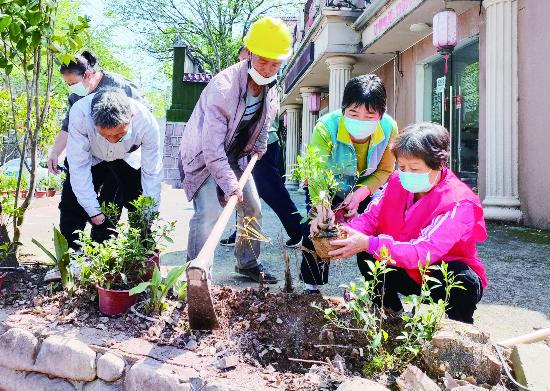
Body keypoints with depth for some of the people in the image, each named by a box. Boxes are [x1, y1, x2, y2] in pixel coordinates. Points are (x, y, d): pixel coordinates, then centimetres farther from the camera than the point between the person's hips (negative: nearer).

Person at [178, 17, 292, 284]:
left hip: (234, 155, 7)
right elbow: (212, 146, -33)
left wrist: (257, 149, 5)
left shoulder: (270, 88, -7)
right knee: (209, 212, -21)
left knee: (253, 208, 8)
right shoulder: (223, 87, -31)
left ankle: (248, 263, 26)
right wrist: (229, 184, -34)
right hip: (203, 156, -7)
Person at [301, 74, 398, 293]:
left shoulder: (389, 128, -26)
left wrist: (360, 193, -30)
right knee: (317, 230, -13)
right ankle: (312, 288, 11)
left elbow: (384, 170, -13)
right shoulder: (326, 127, -35)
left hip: (365, 187, 2)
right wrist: (322, 208, -63)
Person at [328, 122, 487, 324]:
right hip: (410, 273, 5)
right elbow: (371, 216, -11)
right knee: (366, 255, -16)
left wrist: (369, 243, -48)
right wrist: (347, 236, -33)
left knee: (461, 279, -36)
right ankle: (392, 310, 8)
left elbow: (423, 252, -39)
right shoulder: (398, 181, -9)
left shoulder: (458, 203, -29)